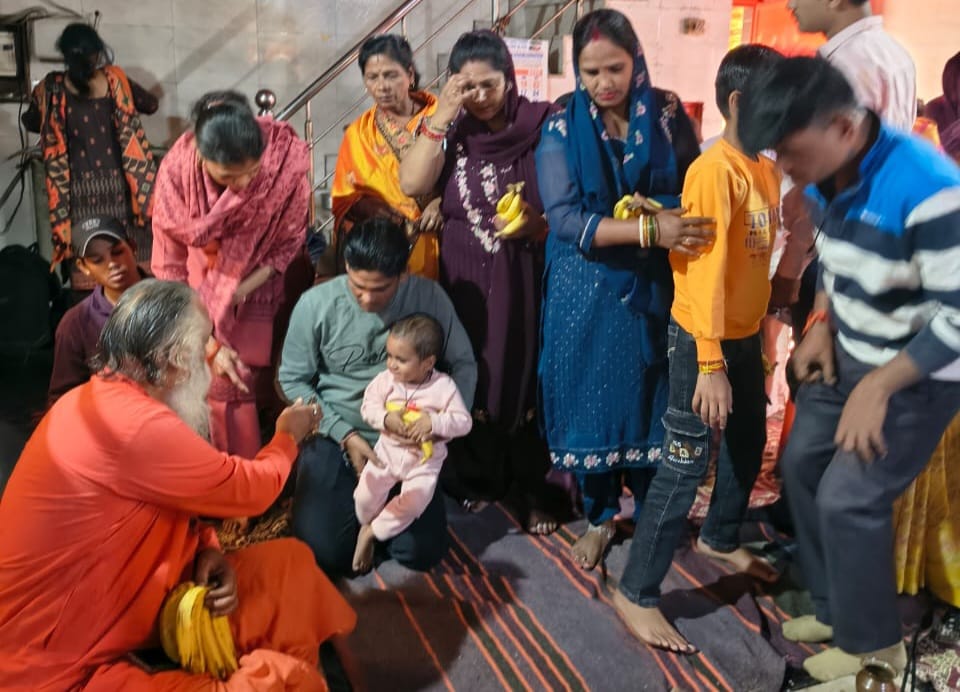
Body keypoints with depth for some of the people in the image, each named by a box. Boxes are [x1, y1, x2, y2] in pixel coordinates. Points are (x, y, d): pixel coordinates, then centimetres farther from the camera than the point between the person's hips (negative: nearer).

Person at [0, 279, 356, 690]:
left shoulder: (105, 397, 3)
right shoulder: (137, 426, -29)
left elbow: (177, 501, 14)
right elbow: (250, 489, -12)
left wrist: (207, 551, -6)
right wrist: (288, 436, 8)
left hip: (115, 601, 10)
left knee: (288, 561, 7)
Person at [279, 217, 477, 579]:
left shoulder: (429, 297, -11)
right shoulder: (315, 304, -14)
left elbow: (463, 364, 0)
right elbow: (293, 380, -5)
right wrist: (346, 436, -14)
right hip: (335, 439, -1)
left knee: (424, 552, -6)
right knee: (324, 554, -12)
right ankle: (357, 507, 23)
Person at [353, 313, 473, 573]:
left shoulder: (444, 386, -14)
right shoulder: (385, 380, -7)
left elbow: (464, 422, -14)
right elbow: (368, 406, -5)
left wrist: (434, 421, -29)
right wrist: (386, 419, -25)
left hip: (425, 460, -2)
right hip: (387, 451, 2)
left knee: (413, 502, -19)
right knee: (365, 495, -10)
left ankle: (371, 532, 4)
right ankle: (367, 527, 23)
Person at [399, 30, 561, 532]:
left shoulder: (539, 127, -5)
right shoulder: (450, 130, 2)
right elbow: (412, 184, -13)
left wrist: (538, 222, -22)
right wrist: (440, 118, -17)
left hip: (525, 280, -2)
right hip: (464, 280, 2)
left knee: (524, 379, 4)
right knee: (468, 380, 9)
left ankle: (531, 490, 18)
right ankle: (475, 479, 28)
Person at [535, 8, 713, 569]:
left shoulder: (668, 113, -2)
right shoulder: (562, 129, -7)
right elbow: (565, 219, -17)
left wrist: (663, 213, -19)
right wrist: (649, 229, -28)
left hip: (654, 284, 1)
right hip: (588, 288, -1)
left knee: (651, 397, 10)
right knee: (591, 400, 7)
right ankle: (600, 516, 27)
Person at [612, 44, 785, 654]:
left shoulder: (768, 170, 7)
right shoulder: (714, 171, -20)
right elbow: (706, 272, -24)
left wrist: (759, 336, 13)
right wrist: (710, 365, -25)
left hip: (747, 335, 9)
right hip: (704, 339, -9)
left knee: (749, 445, 22)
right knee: (688, 464, -5)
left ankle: (720, 540, 46)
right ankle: (636, 594, 7)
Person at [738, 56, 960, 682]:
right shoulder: (827, 177, -5)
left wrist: (878, 387, -24)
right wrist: (822, 326, 1)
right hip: (851, 357, 8)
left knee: (848, 498, -6)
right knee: (802, 465, 13)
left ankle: (874, 643, 19)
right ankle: (835, 606, 33)